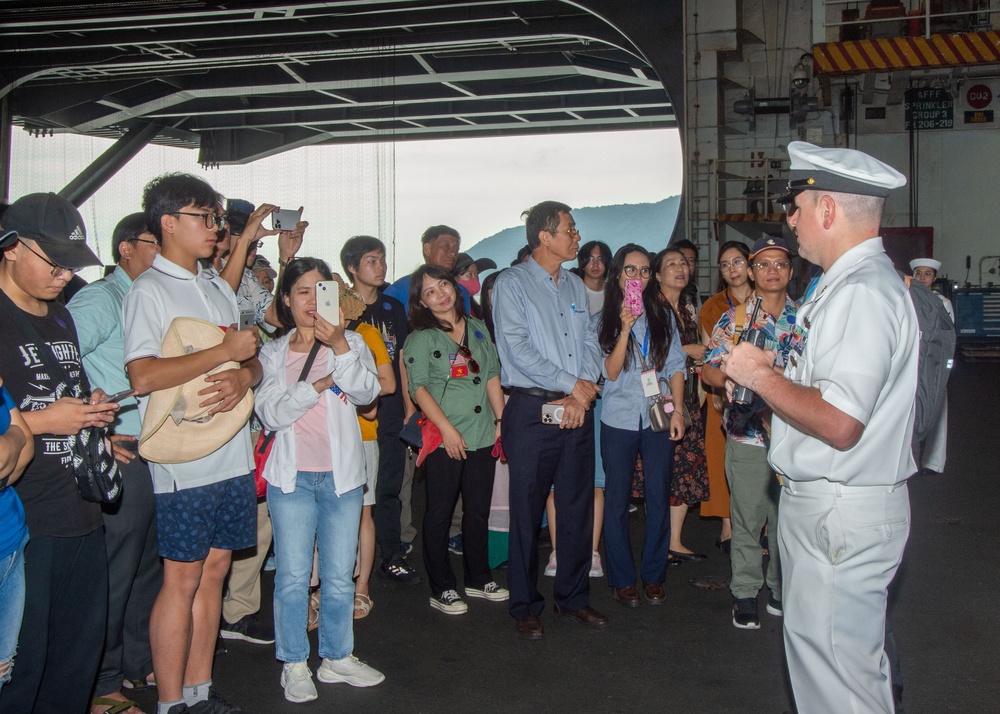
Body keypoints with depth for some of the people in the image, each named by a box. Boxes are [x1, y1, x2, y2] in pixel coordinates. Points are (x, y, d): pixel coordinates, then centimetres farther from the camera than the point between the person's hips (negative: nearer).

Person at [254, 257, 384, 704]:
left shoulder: (350, 343, 6)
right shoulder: (273, 353, 7)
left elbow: (366, 392, -12)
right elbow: (270, 413, -6)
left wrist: (339, 346, -25)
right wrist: (318, 384, -15)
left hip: (341, 475, 1)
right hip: (291, 477, 0)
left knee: (339, 576, 7)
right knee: (293, 575, 2)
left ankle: (336, 658, 23)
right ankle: (295, 664, 17)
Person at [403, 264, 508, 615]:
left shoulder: (478, 328, 12)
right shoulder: (422, 337, -3)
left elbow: (492, 376, 13)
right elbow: (418, 388, -9)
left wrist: (502, 419, 6)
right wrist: (447, 429, -16)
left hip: (482, 436, 5)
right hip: (445, 440, -5)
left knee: (478, 510, 14)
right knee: (440, 513, 3)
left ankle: (478, 579, 28)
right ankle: (441, 589, 13)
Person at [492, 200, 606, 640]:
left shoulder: (576, 286, 16)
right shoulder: (511, 284, -3)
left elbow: (590, 343, 11)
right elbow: (518, 348, -12)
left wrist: (581, 395, -5)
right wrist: (573, 385, -11)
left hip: (577, 412, 6)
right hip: (532, 413, -5)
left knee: (578, 509, 10)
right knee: (527, 512, 2)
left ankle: (573, 598, 25)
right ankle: (526, 607, 15)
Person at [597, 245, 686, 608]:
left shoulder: (663, 315, 8)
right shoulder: (605, 319, 2)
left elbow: (676, 366, 8)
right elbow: (611, 372, -7)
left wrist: (677, 410, -1)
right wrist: (626, 327, -16)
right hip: (619, 420, -1)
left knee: (659, 497, 4)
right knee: (617, 499, 3)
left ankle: (653, 576, 18)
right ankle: (623, 580, 15)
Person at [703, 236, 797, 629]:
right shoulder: (734, 319, 0)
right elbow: (709, 370, -2)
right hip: (747, 435, -2)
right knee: (748, 519, 5)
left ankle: (781, 589, 28)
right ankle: (745, 593, 19)